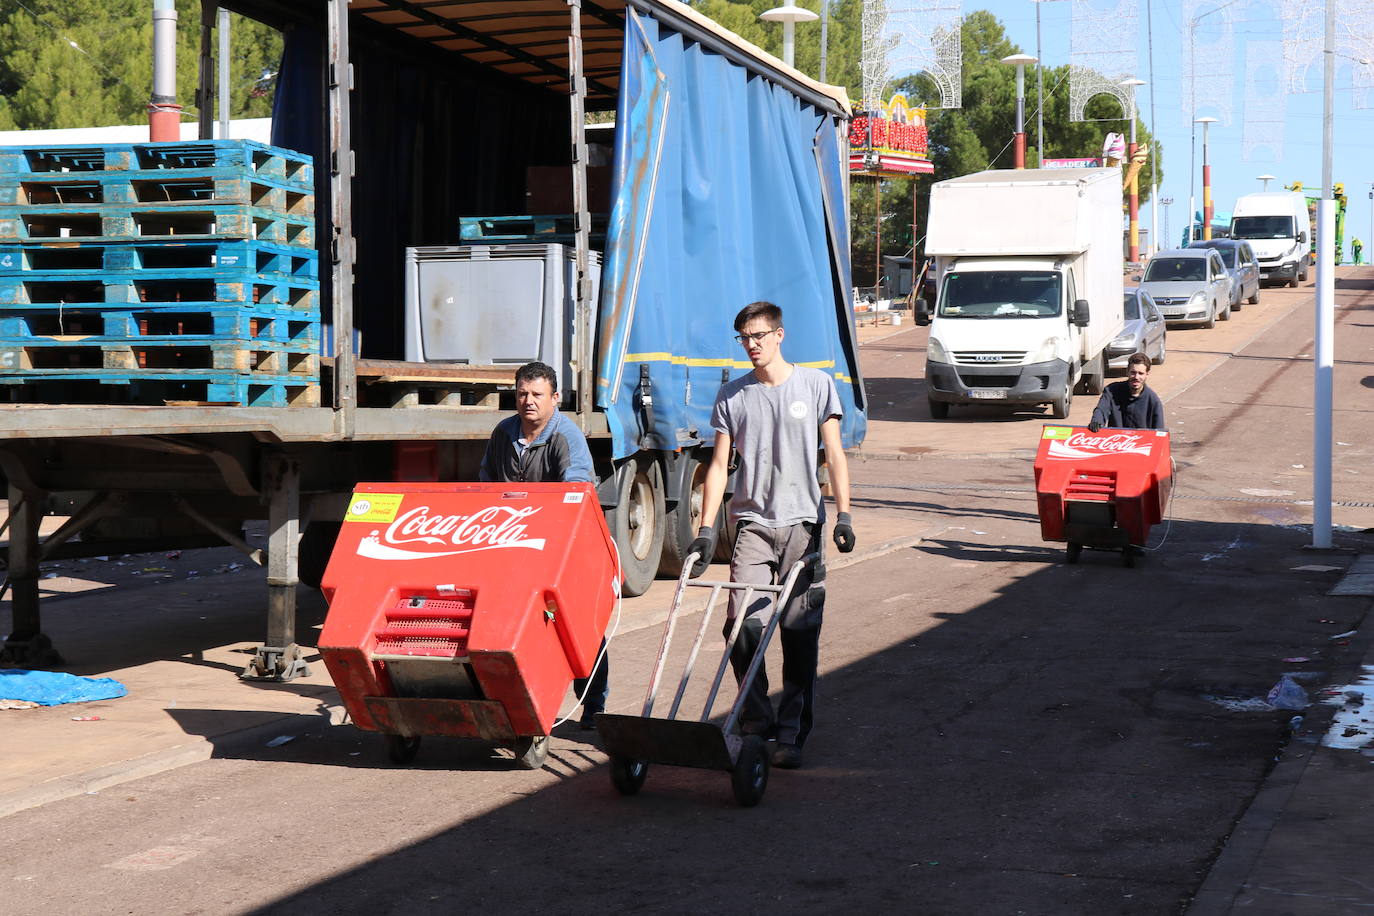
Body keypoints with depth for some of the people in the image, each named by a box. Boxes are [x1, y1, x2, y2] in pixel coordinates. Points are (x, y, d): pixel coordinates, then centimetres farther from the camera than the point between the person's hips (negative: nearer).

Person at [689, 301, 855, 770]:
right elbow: (719, 465, 8)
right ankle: (756, 719, 5)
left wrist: (843, 514, -7)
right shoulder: (732, 397, 8)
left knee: (800, 632, -1)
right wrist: (706, 529, 0)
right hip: (752, 523, 1)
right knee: (742, 622, -12)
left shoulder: (816, 384, 5)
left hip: (802, 523, -1)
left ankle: (791, 735, 6)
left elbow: (834, 454, 4)